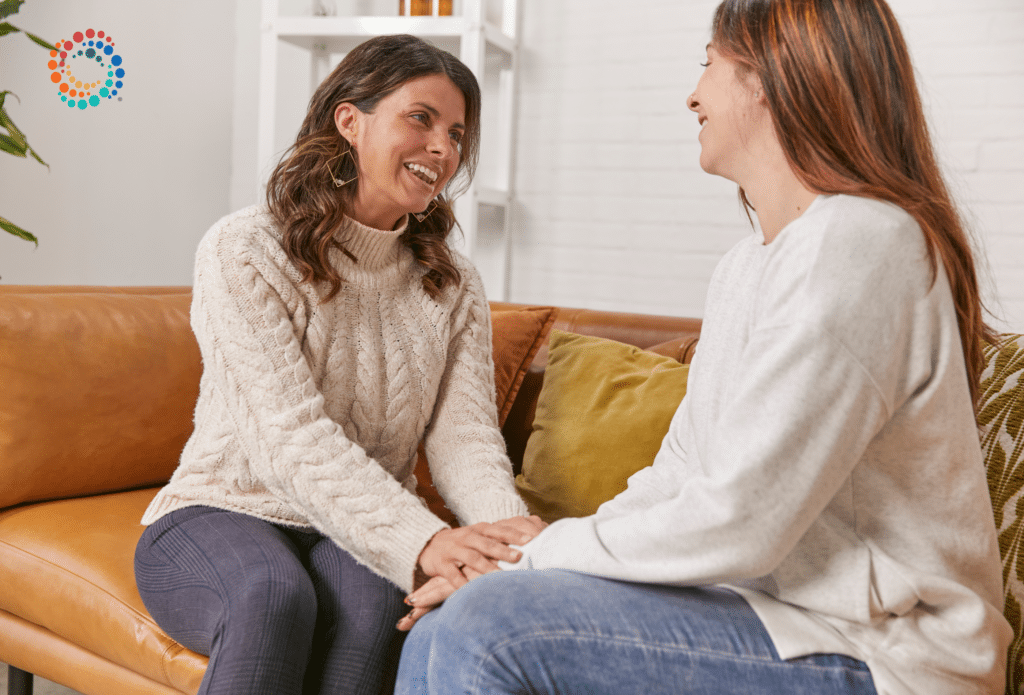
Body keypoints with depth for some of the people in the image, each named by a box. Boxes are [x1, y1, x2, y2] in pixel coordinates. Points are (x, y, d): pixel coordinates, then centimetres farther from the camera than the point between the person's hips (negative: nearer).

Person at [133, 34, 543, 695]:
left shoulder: (454, 286, 6)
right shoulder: (243, 251, -10)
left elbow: (465, 435, -6)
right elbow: (291, 438, -22)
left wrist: (509, 529, -30)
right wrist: (421, 540, -36)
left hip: (359, 537, 3)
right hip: (220, 516, -3)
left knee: (372, 589, -32)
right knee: (276, 595, -35)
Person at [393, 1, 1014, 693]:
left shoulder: (857, 245, -19)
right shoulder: (747, 264, 13)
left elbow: (735, 526, -23)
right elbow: (678, 476, 11)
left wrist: (537, 555, -10)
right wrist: (503, 567, 0)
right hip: (772, 601, 8)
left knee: (488, 633, -23)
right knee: (438, 639, 0)